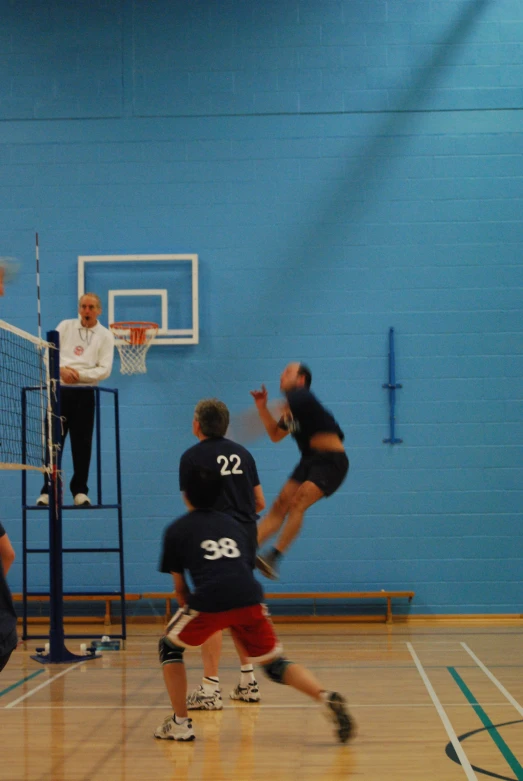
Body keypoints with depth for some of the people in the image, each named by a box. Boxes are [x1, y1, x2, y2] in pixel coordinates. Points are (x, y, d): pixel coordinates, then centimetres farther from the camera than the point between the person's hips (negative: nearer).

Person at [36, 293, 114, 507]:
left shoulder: (105, 336, 3)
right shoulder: (65, 326, 8)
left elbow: (104, 369, -5)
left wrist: (79, 374, -16)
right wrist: (61, 370, -15)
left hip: (84, 393, -1)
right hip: (59, 390, 1)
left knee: (82, 443, 0)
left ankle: (80, 491, 9)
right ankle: (48, 490, 5)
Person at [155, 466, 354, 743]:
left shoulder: (176, 530, 19)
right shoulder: (233, 525, 29)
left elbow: (180, 587, 21)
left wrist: (189, 609, 40)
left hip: (209, 601, -3)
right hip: (249, 598, 3)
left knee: (169, 646, 23)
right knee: (274, 663, 17)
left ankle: (180, 723, 17)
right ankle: (326, 698, -8)